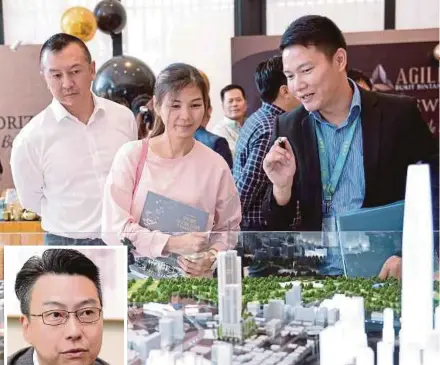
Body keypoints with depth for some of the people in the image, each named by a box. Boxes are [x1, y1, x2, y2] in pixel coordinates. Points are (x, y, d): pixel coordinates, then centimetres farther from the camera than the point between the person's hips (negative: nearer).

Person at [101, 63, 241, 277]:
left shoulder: (215, 165, 2)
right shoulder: (131, 155, -2)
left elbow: (228, 230, 10)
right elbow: (114, 229, -7)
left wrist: (210, 258, -9)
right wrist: (172, 244, -14)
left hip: (193, 277, 3)